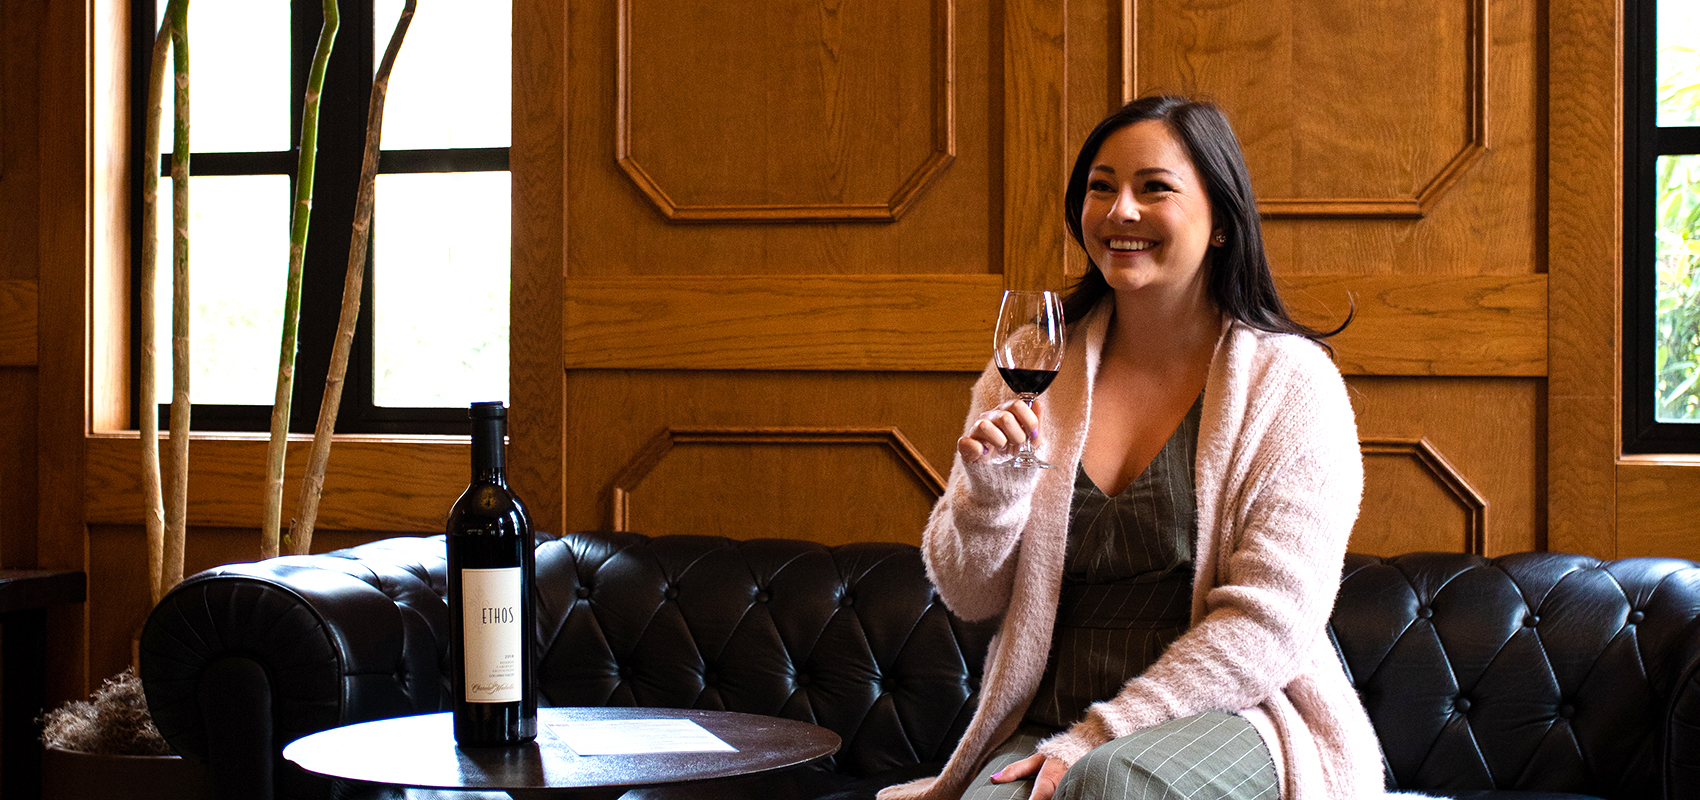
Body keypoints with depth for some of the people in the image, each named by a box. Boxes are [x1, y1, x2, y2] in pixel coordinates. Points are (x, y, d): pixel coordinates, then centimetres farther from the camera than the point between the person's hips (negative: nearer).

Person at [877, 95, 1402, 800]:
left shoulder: (1289, 380, -2)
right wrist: (991, 493, -13)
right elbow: (969, 596, 8)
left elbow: (1270, 621, -10)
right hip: (1045, 730, 2)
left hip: (1234, 714, -2)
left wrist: (1094, 741, -15)